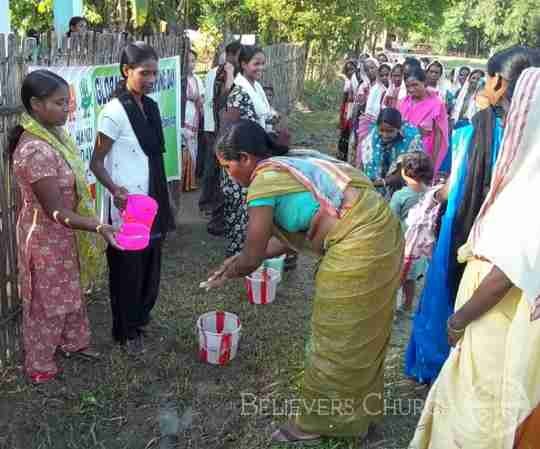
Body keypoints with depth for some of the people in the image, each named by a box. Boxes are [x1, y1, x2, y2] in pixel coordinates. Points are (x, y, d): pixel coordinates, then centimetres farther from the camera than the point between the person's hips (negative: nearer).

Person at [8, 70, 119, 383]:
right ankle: (40, 365, 31)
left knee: (72, 291, 25)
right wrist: (98, 227, -38)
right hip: (47, 239, -9)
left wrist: (92, 225, 17)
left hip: (66, 236, 9)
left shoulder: (55, 134, -1)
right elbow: (56, 211, -29)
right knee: (48, 301, 10)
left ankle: (74, 341, 47)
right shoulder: (35, 151, -31)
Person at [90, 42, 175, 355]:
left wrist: (163, 203, 15)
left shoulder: (151, 107, 6)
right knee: (127, 269, 6)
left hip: (152, 201, 7)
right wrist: (115, 190, -32)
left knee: (150, 264, 17)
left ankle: (141, 318, 38)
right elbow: (96, 162, -14)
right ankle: (126, 331, 24)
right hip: (126, 206, -7)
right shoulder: (115, 112, -16)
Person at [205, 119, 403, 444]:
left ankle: (318, 422, 25)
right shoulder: (289, 163, 16)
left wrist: (228, 274, 14)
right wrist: (241, 260, 20)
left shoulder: (264, 179, -11)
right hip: (379, 231, 10)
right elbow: (292, 235, 19)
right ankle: (360, 409, 41)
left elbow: (253, 258, -6)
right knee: (362, 331, 23)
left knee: (338, 337, 7)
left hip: (359, 244, -9)